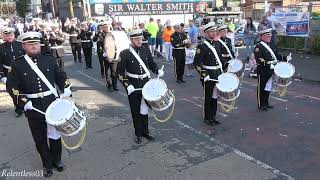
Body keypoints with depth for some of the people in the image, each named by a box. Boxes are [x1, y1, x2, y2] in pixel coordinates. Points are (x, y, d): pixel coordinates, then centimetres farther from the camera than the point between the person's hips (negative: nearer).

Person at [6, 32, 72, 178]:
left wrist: (66, 89, -5)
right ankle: (47, 164, 31)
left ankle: (57, 160, 36)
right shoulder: (17, 64, -3)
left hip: (52, 104, 1)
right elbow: (12, 87, -2)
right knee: (40, 138, 12)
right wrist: (23, 102, -13)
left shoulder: (49, 60, 3)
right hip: (33, 108, -1)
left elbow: (61, 76, 12)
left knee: (55, 134, 13)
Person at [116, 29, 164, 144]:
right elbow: (120, 72, -9)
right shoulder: (124, 54, -11)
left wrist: (158, 71, -6)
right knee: (135, 111, 9)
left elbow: (151, 64, 14)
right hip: (133, 86, -3)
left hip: (146, 84, 3)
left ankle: (145, 131, 30)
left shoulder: (146, 51, 1)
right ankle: (138, 134, 25)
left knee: (144, 109, 14)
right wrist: (127, 85, -19)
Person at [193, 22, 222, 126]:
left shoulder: (217, 43, 9)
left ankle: (213, 117, 29)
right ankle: (207, 118, 21)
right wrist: (204, 75, -23)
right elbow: (196, 63, -17)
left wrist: (222, 70, 14)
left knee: (215, 97, 15)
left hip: (218, 74, 7)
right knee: (208, 97, 6)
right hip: (208, 76, -7)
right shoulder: (202, 46, -14)